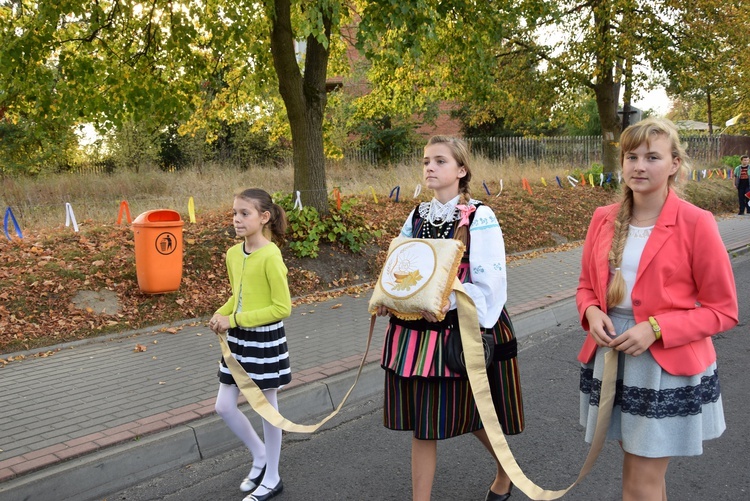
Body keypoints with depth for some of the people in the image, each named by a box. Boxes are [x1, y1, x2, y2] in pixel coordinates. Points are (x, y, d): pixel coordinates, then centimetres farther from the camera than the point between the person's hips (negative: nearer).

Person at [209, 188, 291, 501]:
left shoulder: (270, 256, -20)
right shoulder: (233, 254, 3)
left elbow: (282, 308, -20)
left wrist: (235, 319, -21)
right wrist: (221, 315, -4)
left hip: (265, 340, -7)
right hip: (237, 339, 7)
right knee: (224, 407, 11)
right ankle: (260, 456, 34)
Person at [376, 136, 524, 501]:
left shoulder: (480, 218, -10)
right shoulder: (417, 217, 7)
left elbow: (490, 282, -15)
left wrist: (447, 301, -26)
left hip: (462, 330, -4)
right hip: (417, 330, 5)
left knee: (472, 415, 14)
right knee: (421, 423, 8)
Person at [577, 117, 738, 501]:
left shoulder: (696, 223, -13)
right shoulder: (604, 218, 1)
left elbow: (722, 310, -9)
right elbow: (587, 285, 12)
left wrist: (656, 329, -21)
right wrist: (592, 313, -10)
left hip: (668, 368, -4)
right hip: (612, 361, 5)